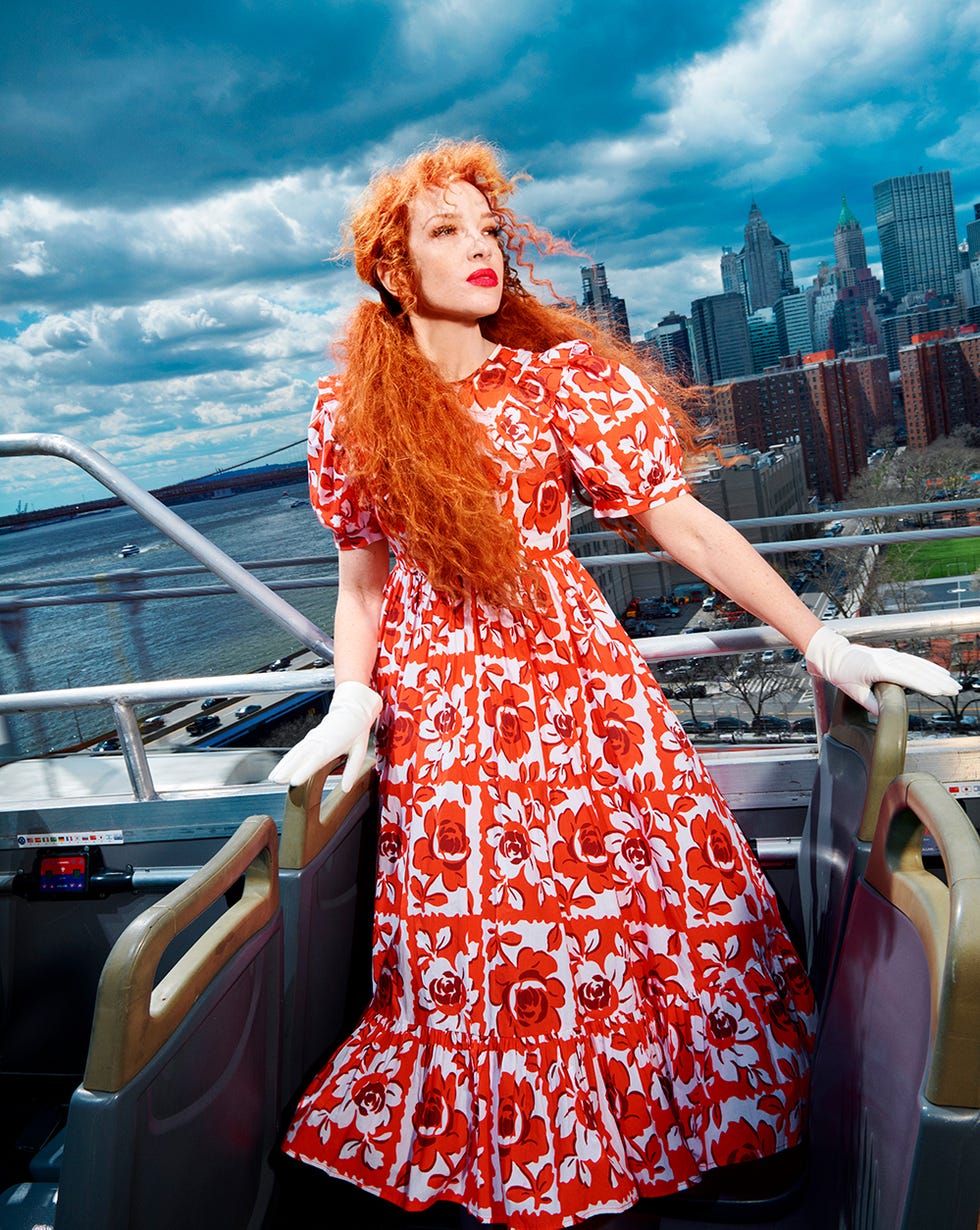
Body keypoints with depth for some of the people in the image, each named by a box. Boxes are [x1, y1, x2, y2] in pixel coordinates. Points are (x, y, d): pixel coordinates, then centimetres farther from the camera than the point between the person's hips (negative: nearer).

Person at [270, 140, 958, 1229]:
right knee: (470, 934, 8)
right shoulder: (349, 411, 1)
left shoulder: (567, 376, -4)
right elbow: (361, 577, 9)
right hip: (438, 708, 1)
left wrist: (821, 644, -6)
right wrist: (350, 707, -3)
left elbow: (687, 524, -5)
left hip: (576, 676, 0)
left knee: (647, 902, 3)